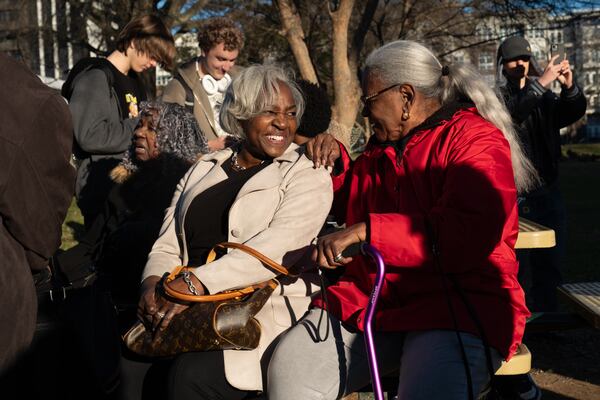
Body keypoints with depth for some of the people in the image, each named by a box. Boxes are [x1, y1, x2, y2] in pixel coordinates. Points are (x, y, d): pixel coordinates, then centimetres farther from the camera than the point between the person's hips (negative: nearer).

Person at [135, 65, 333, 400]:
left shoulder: (308, 176, 1)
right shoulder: (205, 169, 18)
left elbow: (276, 247, -16)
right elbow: (167, 246, 14)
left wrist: (197, 283, -27)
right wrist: (154, 284, -9)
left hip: (269, 310, -4)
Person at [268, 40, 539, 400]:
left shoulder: (474, 140, -5)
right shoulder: (382, 147, 20)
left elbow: (471, 234, -22)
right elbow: (349, 202, 38)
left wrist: (364, 231, -24)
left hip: (457, 306, -6)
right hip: (366, 299, 6)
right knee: (290, 369, -18)